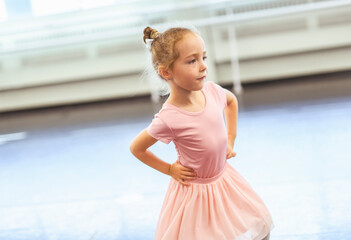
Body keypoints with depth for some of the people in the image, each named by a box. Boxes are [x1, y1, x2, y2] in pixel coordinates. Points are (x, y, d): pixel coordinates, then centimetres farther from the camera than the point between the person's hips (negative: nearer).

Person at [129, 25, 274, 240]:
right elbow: (136, 148, -13)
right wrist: (169, 169, -7)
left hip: (225, 179, 6)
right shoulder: (168, 119, -28)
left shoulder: (212, 91, -13)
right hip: (195, 189, -5)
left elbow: (232, 101, 12)